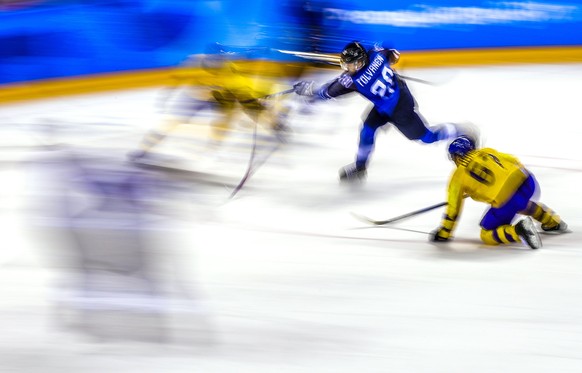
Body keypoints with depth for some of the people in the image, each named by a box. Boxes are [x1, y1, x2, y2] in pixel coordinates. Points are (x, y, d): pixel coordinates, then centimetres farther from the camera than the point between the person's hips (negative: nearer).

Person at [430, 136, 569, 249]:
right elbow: (514, 161, 25)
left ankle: (519, 231, -13)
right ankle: (553, 222, 39)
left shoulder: (458, 177, 8)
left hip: (506, 202, -6)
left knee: (488, 235, 11)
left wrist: (443, 233, 21)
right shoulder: (486, 152, 19)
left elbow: (453, 208, 10)